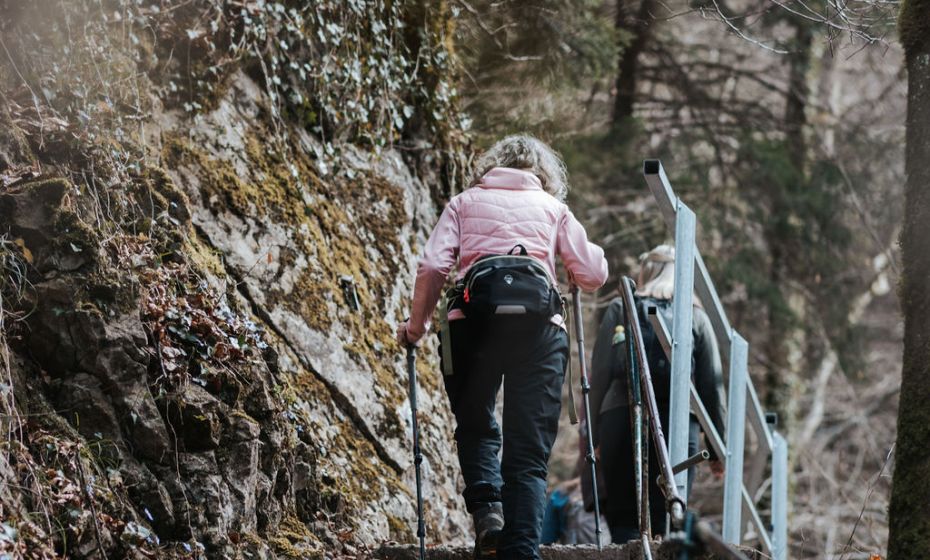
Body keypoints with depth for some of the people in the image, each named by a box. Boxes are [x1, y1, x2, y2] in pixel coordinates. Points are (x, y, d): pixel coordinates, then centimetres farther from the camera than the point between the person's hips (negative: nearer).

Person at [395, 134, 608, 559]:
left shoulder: (465, 203, 19)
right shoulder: (552, 207, 21)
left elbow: (432, 266, 5)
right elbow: (593, 276, 14)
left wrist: (417, 324, 16)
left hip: (471, 322, 0)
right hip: (538, 328, 0)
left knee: (475, 428, 19)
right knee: (528, 454, 2)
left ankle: (486, 505, -7)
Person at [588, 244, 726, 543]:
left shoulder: (619, 309, 13)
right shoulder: (696, 317, 14)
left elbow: (599, 374, 6)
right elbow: (712, 383, 10)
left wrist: (594, 434, 10)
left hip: (620, 417, 0)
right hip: (679, 423, 0)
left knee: (622, 518, 3)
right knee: (666, 519, -2)